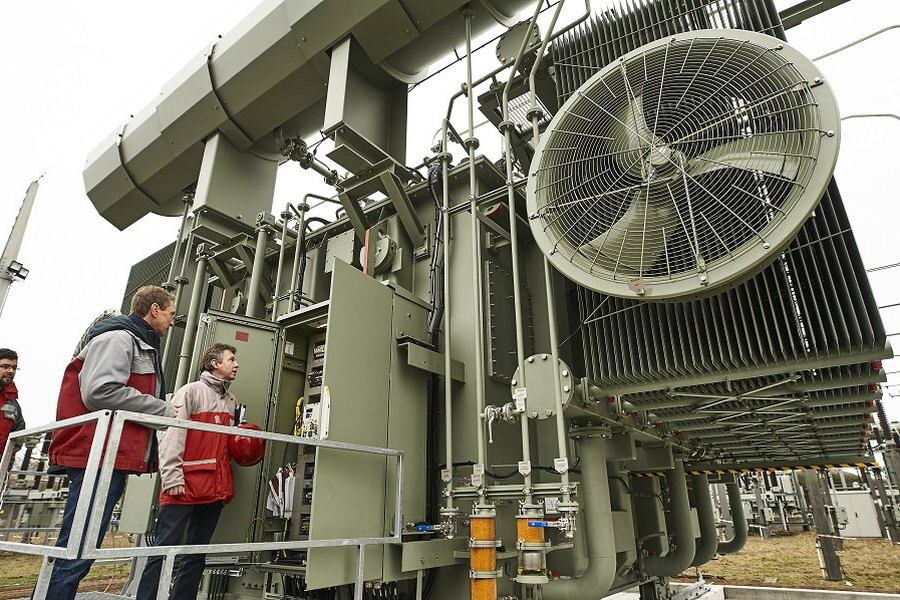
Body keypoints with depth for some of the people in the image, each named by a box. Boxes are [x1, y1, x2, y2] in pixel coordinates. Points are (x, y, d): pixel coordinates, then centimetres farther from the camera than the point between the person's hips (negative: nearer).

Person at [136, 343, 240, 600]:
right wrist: (172, 479, -16)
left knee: (197, 554, 10)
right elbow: (171, 435, -9)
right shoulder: (191, 391, -1)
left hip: (216, 488, 6)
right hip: (185, 484, -6)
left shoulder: (232, 402, 18)